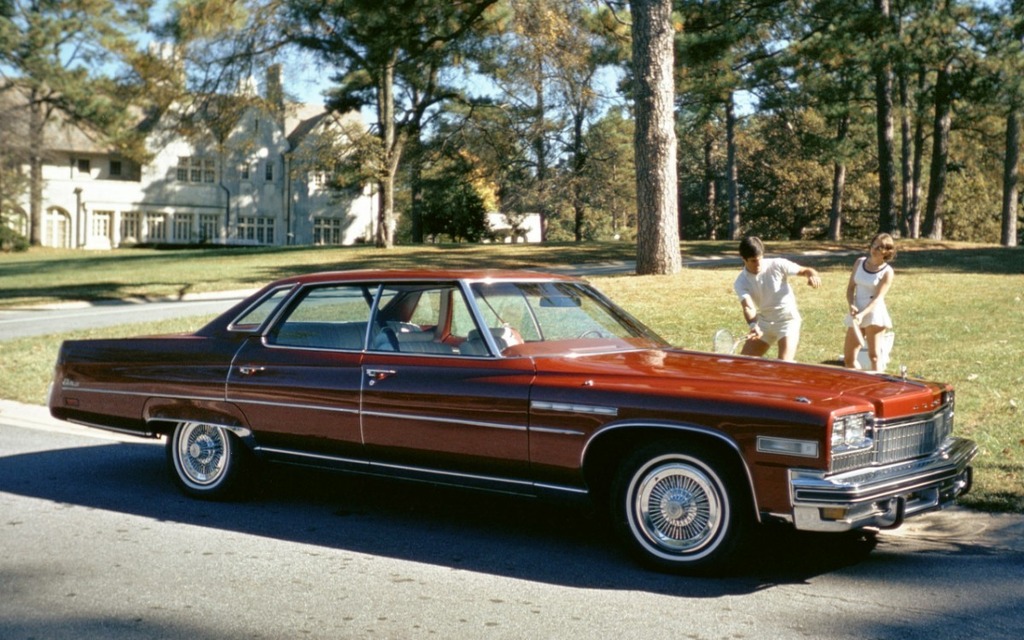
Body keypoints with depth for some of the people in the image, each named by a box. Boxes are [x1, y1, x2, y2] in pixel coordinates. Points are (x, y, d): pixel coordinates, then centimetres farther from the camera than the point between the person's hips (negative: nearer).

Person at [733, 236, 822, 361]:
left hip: (788, 320, -4)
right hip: (764, 322, 4)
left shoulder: (777, 265, -16)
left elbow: (804, 270, -8)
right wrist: (753, 326, -47)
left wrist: (812, 275, -33)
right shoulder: (741, 282, -12)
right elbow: (748, 307, -26)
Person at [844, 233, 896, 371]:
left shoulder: (887, 272, -6)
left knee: (874, 355, -7)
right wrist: (851, 305, -8)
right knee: (848, 358, 6)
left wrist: (863, 314, -26)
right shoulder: (860, 262, 8)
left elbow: (878, 297, -14)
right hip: (857, 314, 6)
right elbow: (850, 287, 10)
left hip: (874, 313, -5)